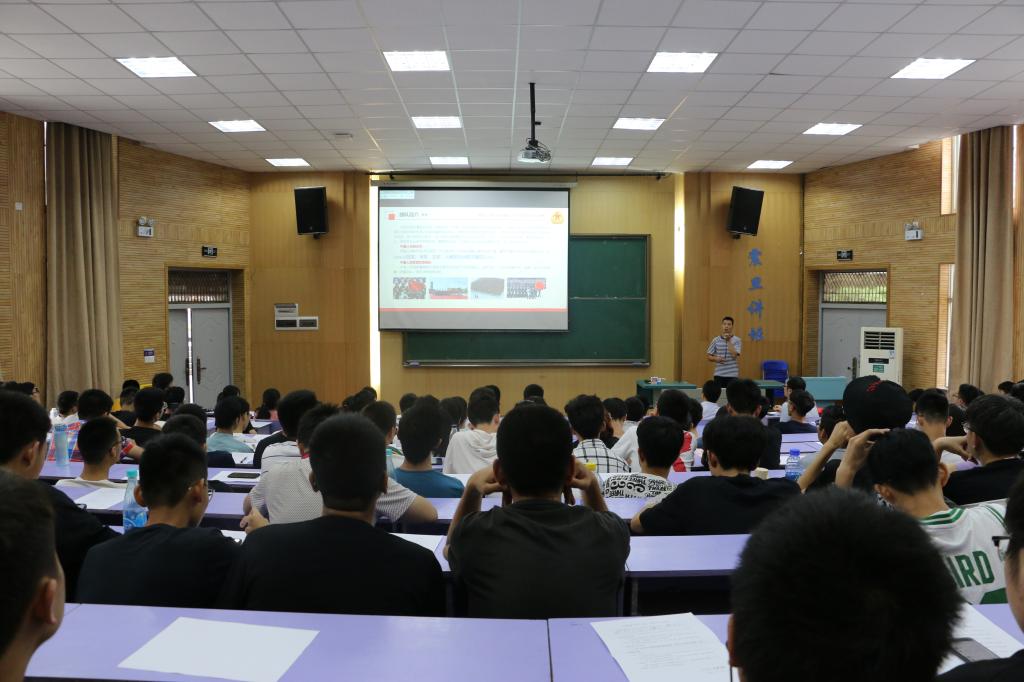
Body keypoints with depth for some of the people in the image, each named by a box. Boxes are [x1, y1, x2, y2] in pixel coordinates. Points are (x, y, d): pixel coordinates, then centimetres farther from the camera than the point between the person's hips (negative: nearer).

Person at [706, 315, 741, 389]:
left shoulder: (737, 340, -1)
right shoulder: (716, 340, 4)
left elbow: (734, 355, -15)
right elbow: (709, 357, 8)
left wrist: (729, 341, -12)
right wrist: (716, 359, -13)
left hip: (732, 375, -2)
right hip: (719, 375, 2)